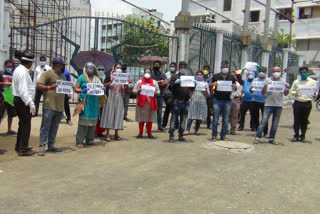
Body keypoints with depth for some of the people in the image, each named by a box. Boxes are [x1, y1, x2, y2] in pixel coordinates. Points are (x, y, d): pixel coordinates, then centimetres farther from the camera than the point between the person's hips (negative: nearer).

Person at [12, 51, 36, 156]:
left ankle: (19, 146, 30)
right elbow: (23, 90, -24)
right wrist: (31, 103, -27)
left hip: (18, 99, 10)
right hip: (23, 101, -10)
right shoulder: (23, 72, -18)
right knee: (26, 125, -4)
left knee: (23, 123, 19)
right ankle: (23, 149, 1)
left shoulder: (18, 70, 13)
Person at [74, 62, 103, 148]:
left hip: (94, 102, 5)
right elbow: (75, 88, 0)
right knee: (83, 121, -7)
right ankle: (79, 141, -2)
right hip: (85, 101, -5)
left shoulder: (96, 78, 16)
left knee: (93, 121, 7)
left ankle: (90, 140, 17)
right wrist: (82, 91, -18)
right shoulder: (82, 77, 3)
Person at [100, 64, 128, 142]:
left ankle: (116, 133, 15)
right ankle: (107, 134, 1)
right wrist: (111, 81, -20)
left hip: (119, 100, 3)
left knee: (118, 115, 5)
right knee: (109, 115, -3)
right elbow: (104, 86, -5)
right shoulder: (110, 76, 1)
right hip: (110, 99, -3)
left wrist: (126, 84, -9)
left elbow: (127, 90, 9)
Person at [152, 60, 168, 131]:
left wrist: (157, 83, -12)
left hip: (160, 95, 3)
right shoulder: (151, 74, 1)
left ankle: (160, 126, 18)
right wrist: (160, 81, -9)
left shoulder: (163, 74, 10)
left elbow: (166, 83, -3)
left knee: (159, 111, 10)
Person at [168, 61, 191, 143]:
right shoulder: (175, 77, 5)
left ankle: (181, 136, 16)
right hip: (177, 100, -5)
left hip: (186, 101, 5)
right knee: (174, 118, -5)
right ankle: (171, 136, -3)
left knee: (183, 119, 9)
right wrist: (175, 83, -23)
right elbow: (170, 87, -4)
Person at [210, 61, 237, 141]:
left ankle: (223, 135, 16)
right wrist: (213, 85, -13)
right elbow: (211, 86, 9)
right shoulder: (216, 76, 5)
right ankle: (214, 135, 5)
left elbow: (235, 89, 14)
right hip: (217, 100, -2)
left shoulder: (232, 77, 10)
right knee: (215, 119, -3)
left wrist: (234, 87, -9)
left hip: (227, 101, 2)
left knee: (226, 120, 6)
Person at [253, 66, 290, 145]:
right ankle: (257, 137, -4)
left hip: (279, 105, 3)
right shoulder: (269, 80, 2)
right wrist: (265, 86, -18)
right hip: (269, 104, -3)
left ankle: (271, 138, 18)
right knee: (263, 121, -8)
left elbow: (286, 94, 11)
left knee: (275, 123, 8)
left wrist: (287, 88, -8)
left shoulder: (283, 81, 9)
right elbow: (263, 93, 0)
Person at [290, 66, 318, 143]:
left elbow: (315, 91, 11)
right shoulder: (296, 82, 9)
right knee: (296, 120, 2)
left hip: (307, 103, -1)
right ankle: (296, 136, 13)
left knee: (304, 121, 4)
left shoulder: (312, 82, 7)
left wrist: (315, 95, -11)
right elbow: (291, 91, 10)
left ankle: (303, 136, 14)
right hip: (298, 103, 1)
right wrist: (295, 93, -12)